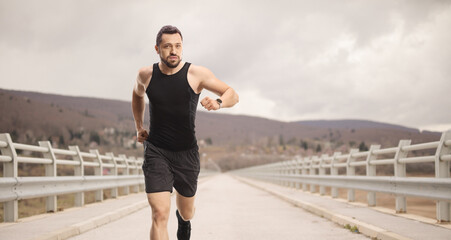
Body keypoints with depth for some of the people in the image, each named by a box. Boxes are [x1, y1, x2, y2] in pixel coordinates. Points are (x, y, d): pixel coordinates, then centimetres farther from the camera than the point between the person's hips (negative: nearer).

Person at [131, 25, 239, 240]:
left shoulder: (196, 73, -9)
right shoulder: (146, 75, -1)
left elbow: (232, 95, -6)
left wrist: (218, 103, -28)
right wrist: (138, 127, 19)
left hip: (187, 153, 1)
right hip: (156, 152, 0)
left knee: (186, 212, 19)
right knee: (160, 214, -16)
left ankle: (183, 220, 58)